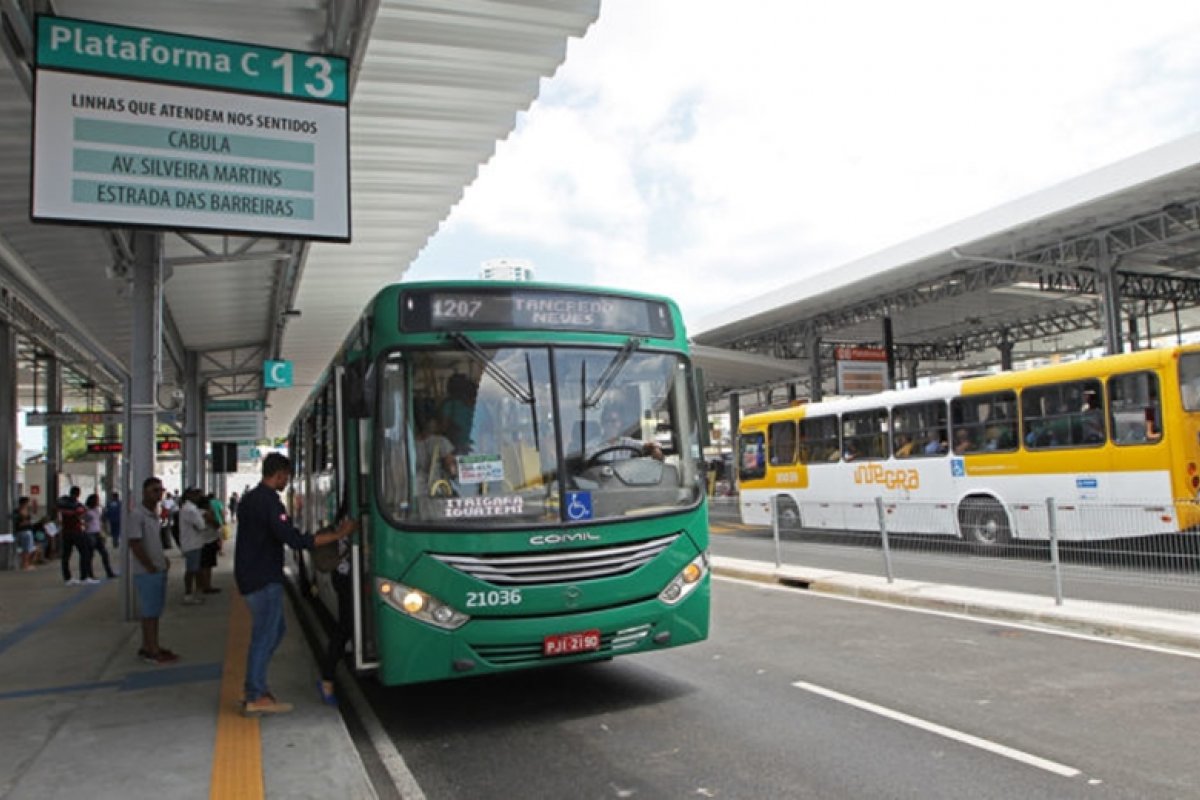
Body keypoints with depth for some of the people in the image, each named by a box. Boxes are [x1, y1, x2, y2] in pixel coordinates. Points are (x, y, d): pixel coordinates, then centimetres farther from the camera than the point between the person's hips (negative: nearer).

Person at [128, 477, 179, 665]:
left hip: (159, 570, 9)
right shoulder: (137, 514, -16)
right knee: (149, 612, -2)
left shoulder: (154, 513, 11)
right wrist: (151, 568, -16)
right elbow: (135, 544, -20)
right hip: (146, 572, -9)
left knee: (153, 611, 15)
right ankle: (152, 651, 5)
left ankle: (148, 647, 24)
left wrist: (163, 559, 10)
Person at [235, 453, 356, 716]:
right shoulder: (270, 502, -20)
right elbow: (294, 540, -26)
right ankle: (256, 698, 5)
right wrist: (338, 535, -23)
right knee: (264, 635, -2)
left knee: (274, 629, 18)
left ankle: (255, 687, 23)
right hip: (264, 579, -10)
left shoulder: (249, 499, 12)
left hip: (250, 574, 10)